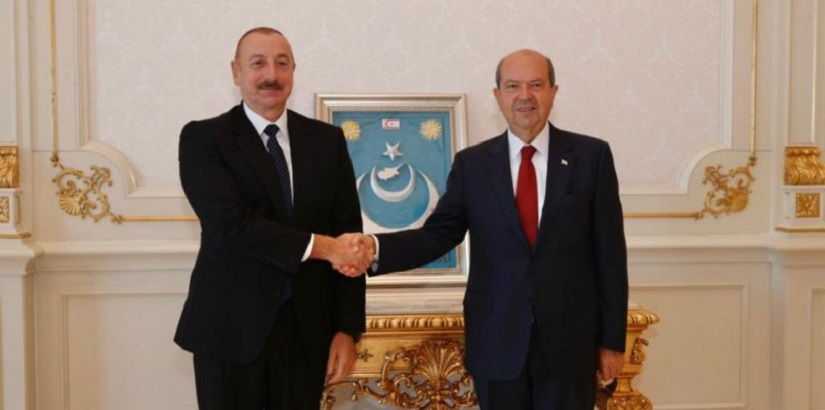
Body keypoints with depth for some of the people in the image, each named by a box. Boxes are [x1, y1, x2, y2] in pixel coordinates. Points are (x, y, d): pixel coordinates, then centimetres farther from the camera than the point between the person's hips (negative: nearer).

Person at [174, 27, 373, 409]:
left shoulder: (327, 140, 6)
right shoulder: (203, 138, -3)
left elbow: (348, 237, 4)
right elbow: (229, 224, -17)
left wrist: (347, 328, -1)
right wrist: (318, 246, -20)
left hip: (307, 331, 3)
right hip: (230, 329, -2)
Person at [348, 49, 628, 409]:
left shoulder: (591, 156, 0)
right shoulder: (471, 164, 4)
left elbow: (609, 252, 0)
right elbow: (438, 233, -3)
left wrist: (612, 338, 0)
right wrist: (375, 247, -22)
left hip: (570, 339, -1)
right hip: (497, 341, 1)